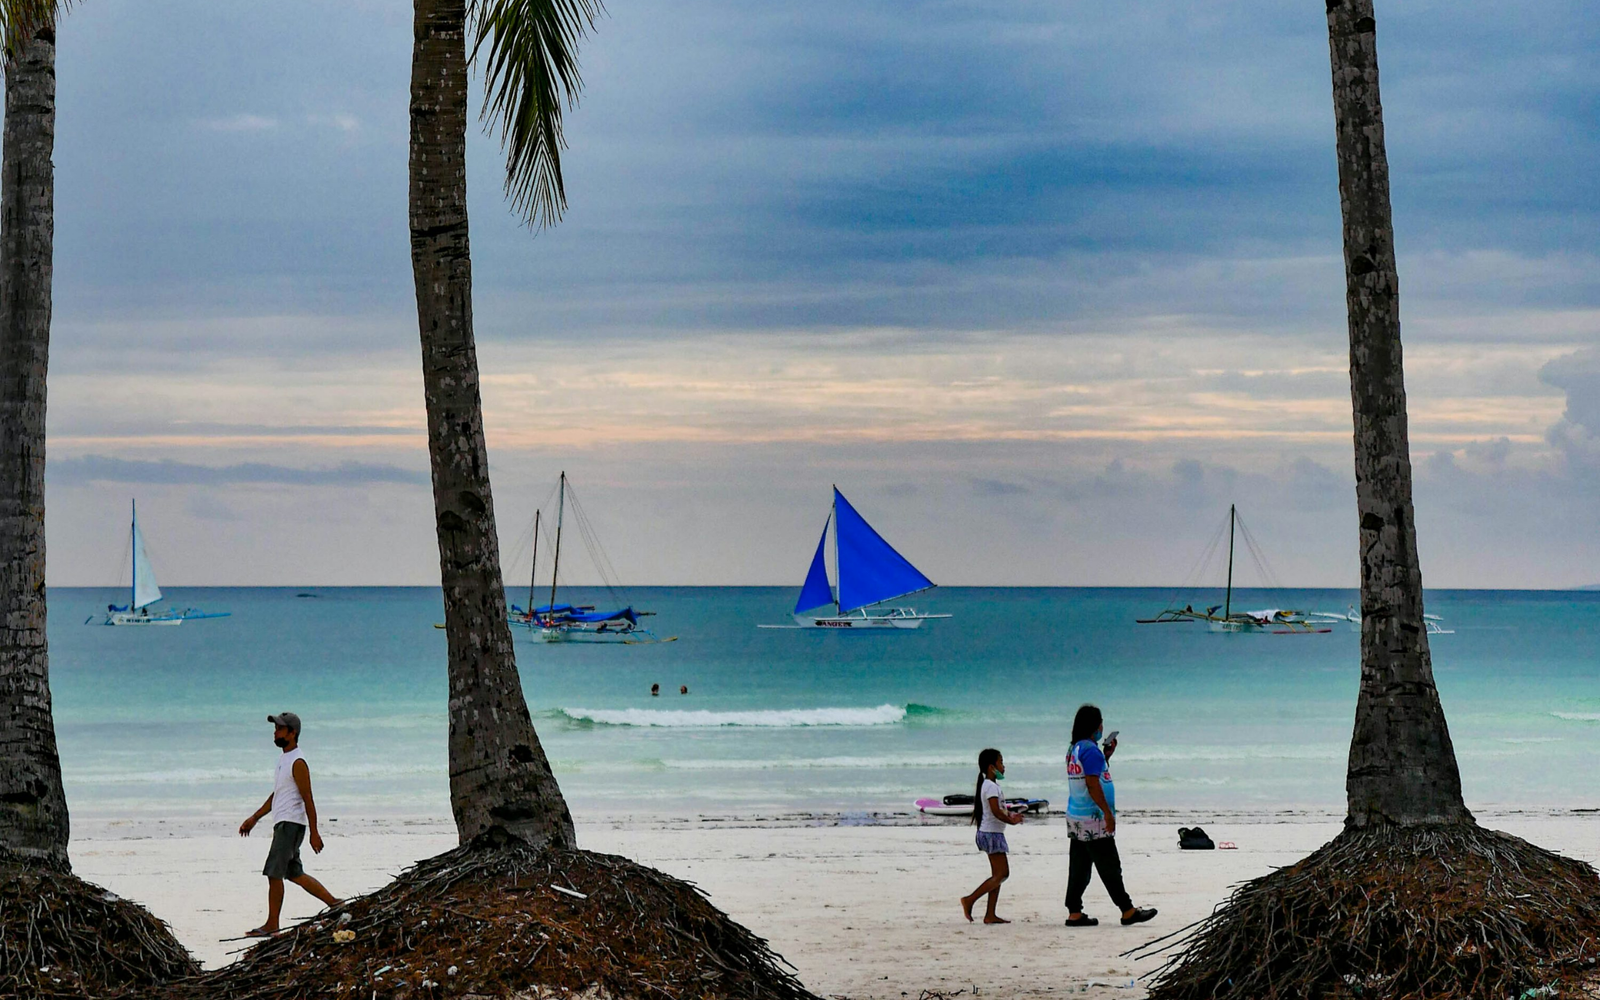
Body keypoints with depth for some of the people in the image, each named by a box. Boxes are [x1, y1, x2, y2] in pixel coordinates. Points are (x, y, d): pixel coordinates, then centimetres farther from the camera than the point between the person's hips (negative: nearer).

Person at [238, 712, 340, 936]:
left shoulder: (297, 763, -14)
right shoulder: (283, 758, 16)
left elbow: (308, 799, -16)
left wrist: (314, 833, -17)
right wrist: (253, 819, 25)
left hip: (290, 824, -10)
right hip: (282, 823, 10)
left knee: (274, 873, -8)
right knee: (294, 873, 14)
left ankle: (272, 925, -3)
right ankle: (335, 904, 18)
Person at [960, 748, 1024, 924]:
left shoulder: (990, 785, 16)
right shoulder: (991, 786, -15)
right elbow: (996, 811, -24)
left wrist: (1010, 815, 5)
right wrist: (1012, 821, -11)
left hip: (991, 833, 10)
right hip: (992, 833, -10)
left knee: (998, 874, 9)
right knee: (1001, 873, -10)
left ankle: (990, 915, 7)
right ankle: (970, 900, -12)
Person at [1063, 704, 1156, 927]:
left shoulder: (1074, 749, 14)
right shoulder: (1091, 750, -15)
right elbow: (1093, 785, -21)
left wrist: (1105, 756, 21)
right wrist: (1108, 813, -19)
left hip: (1076, 817, 9)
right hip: (1093, 819, -9)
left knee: (1079, 867, 9)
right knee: (1110, 867, -5)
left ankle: (1074, 913, 8)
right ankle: (1127, 911, -1)